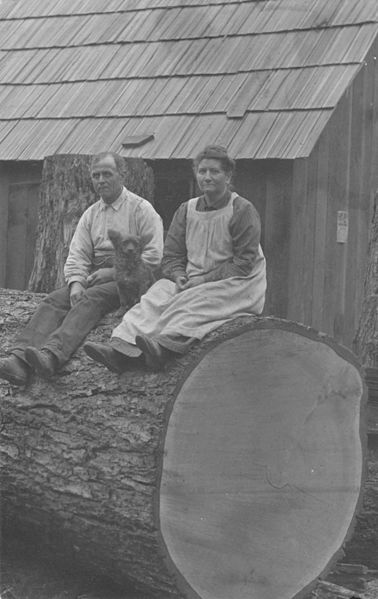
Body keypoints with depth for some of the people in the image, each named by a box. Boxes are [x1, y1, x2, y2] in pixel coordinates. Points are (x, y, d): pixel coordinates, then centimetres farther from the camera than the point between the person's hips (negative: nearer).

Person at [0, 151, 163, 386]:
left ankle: (52, 353, -57)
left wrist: (113, 272, -13)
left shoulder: (141, 208, 2)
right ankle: (20, 359, -44)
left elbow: (154, 256, -7)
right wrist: (76, 283, -11)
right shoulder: (91, 214, 20)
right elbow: (77, 255, 10)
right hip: (94, 280, 5)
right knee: (54, 300, -21)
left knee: (92, 299, -34)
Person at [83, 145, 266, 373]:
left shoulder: (243, 211, -4)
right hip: (193, 283, 5)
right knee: (157, 296, -22)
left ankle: (163, 347, -57)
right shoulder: (187, 210, 13)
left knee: (193, 301, -33)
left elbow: (243, 263, -11)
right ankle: (119, 349, -42)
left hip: (238, 285, -5)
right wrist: (179, 276, -11)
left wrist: (204, 280, -18)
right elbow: (171, 256, 12)